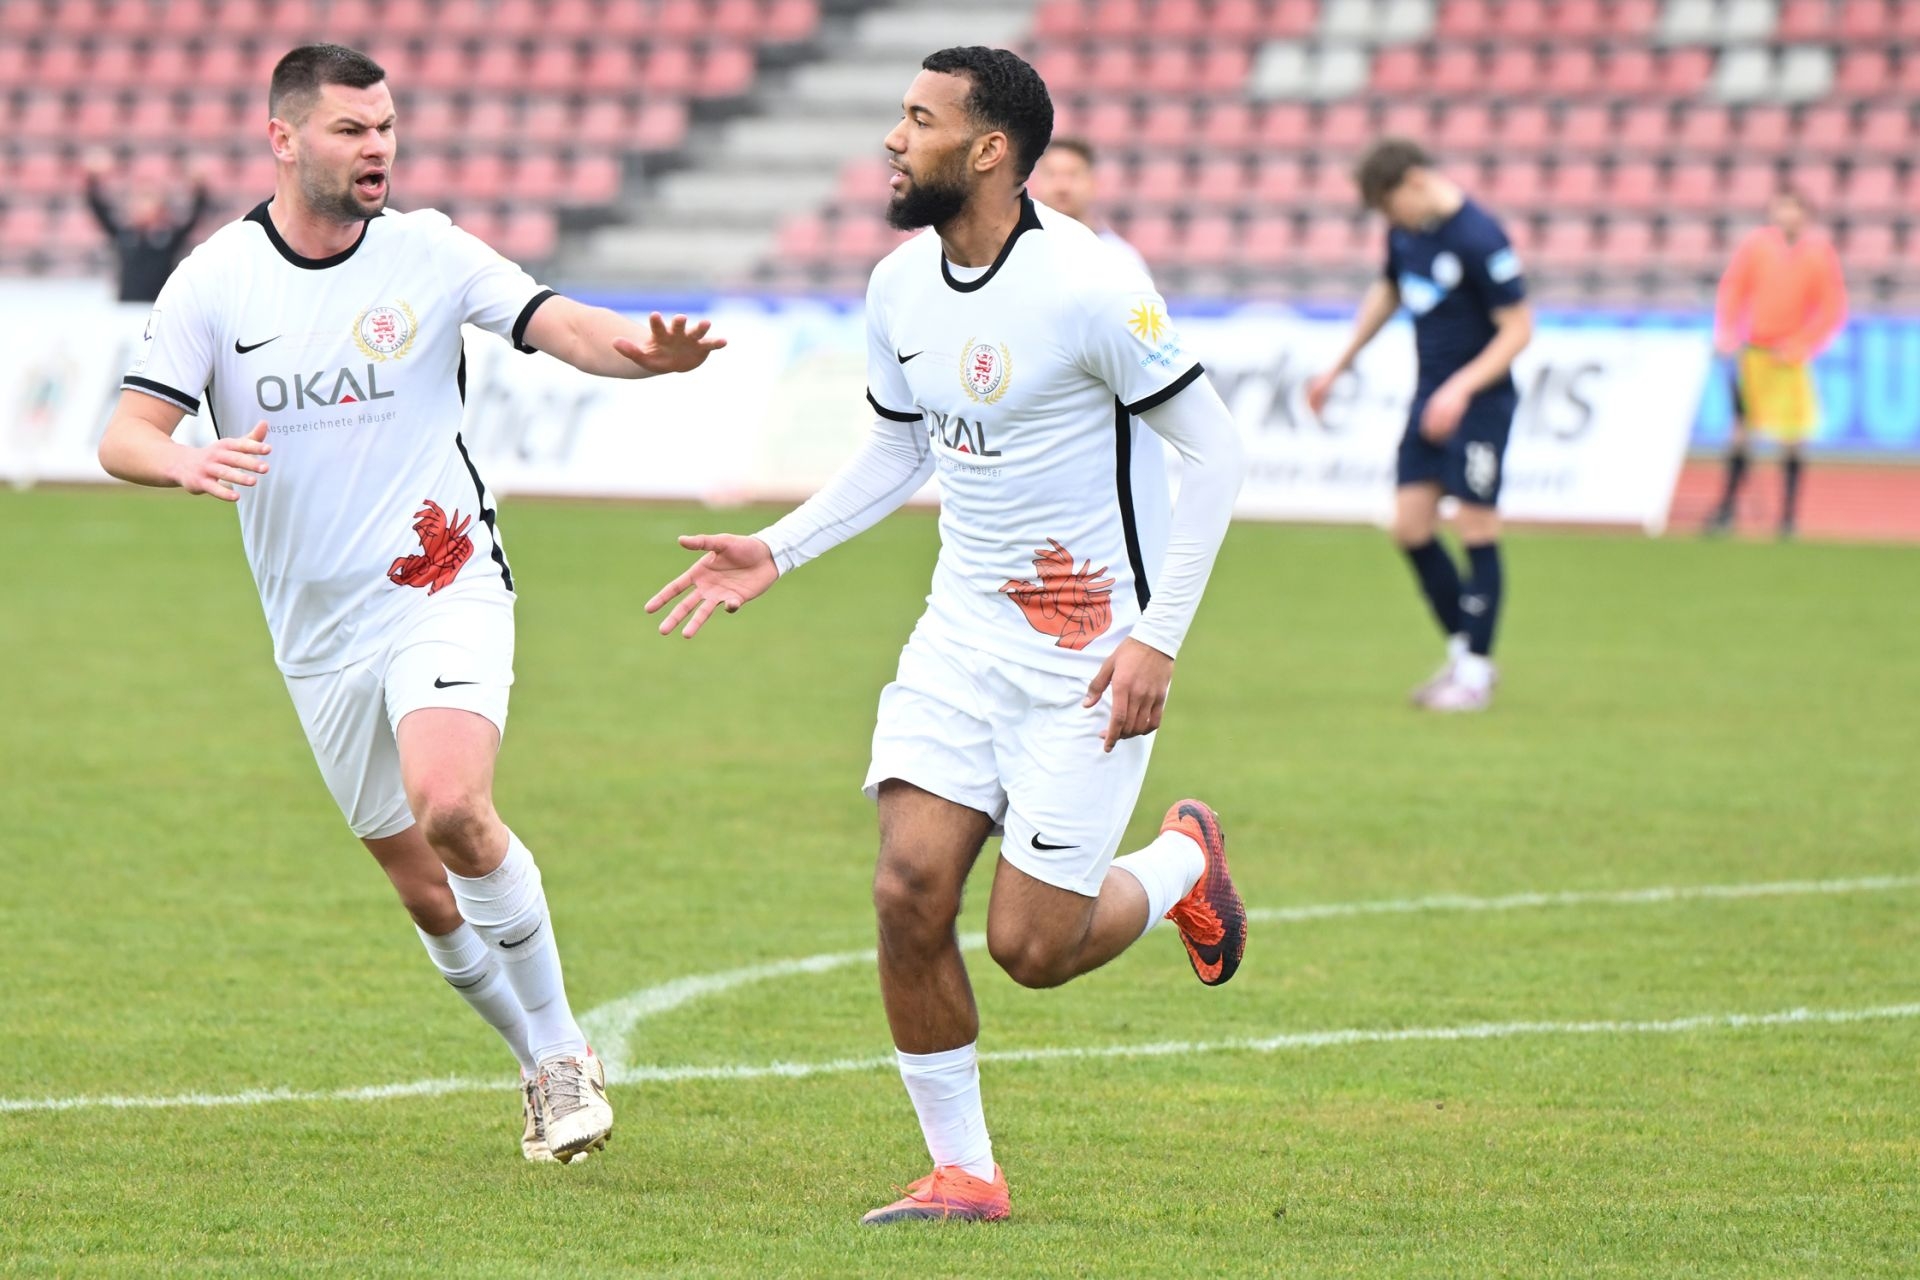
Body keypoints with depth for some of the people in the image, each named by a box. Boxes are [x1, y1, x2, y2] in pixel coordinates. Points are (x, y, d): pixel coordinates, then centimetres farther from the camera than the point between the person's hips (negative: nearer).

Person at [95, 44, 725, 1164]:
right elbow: (127, 435, -7)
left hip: (445, 592, -3)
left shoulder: (428, 253, -4)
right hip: (320, 632, 3)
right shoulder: (216, 279, -2)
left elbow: (561, 325, -13)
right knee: (427, 897, 7)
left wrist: (648, 349, -35)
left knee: (451, 809, -28)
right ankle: (542, 1069, 30)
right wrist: (189, 463, -30)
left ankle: (566, 1049, -10)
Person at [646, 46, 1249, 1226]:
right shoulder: (900, 287, 3)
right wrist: (777, 553, 9)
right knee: (910, 892, -7)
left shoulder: (1086, 286, -19)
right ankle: (964, 1173, 7)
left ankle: (1183, 865, 26)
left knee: (1032, 945, -7)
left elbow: (1215, 450, -14)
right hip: (965, 630, 6)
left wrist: (1160, 638, -18)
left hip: (1090, 653, -6)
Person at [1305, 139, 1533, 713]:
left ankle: (1476, 670, 4)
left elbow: (1518, 327, -18)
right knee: (1410, 526, 3)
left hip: (1479, 402, -8)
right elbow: (1387, 292, 22)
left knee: (1476, 527, -4)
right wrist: (1339, 367, 25)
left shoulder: (1479, 237, -21)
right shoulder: (1406, 229, 4)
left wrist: (1462, 388, -26)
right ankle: (1462, 647, 17)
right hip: (1430, 396, 8)